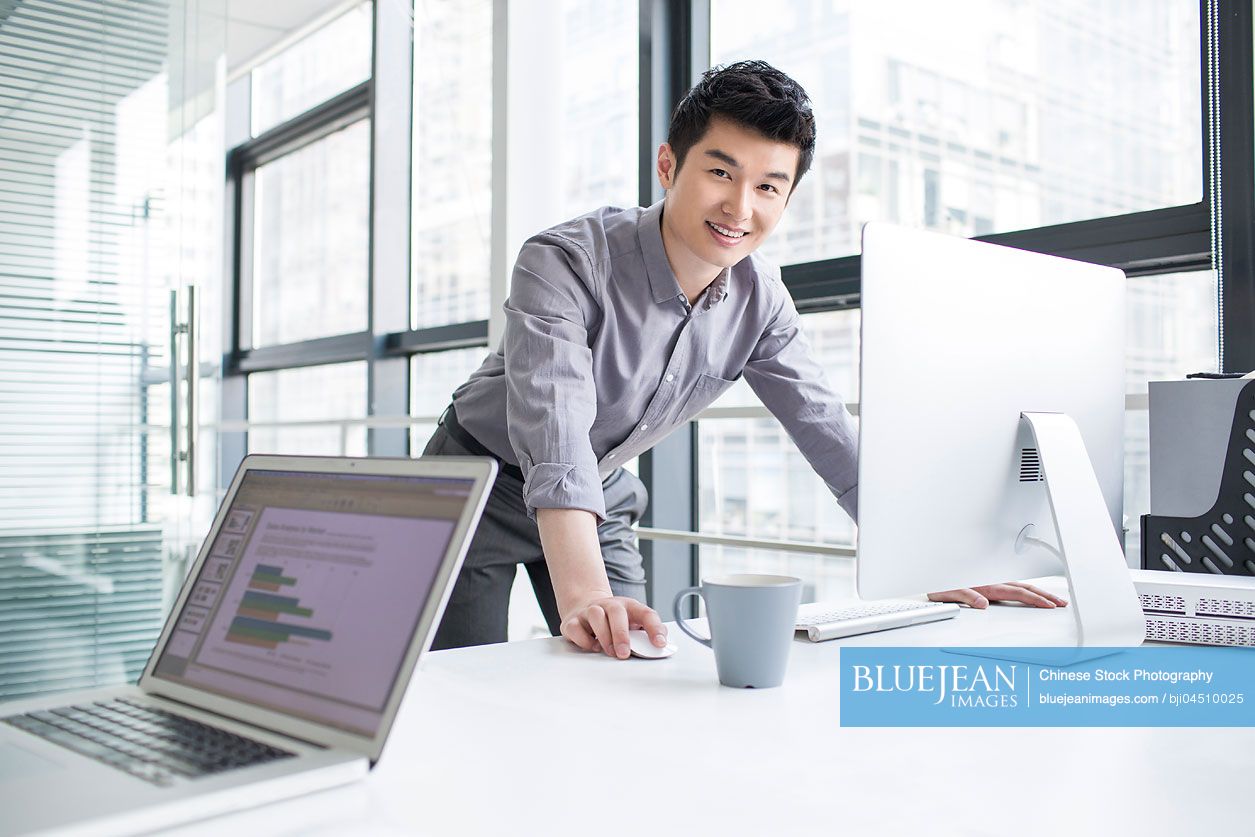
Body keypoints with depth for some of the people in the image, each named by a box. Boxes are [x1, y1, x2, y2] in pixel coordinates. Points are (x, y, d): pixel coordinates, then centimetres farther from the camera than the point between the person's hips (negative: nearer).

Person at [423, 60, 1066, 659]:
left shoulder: (760, 299, -13)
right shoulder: (564, 263, -30)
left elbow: (832, 435, -8)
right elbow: (556, 432, -44)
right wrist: (584, 597, -58)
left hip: (600, 496, 5)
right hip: (489, 478, -4)